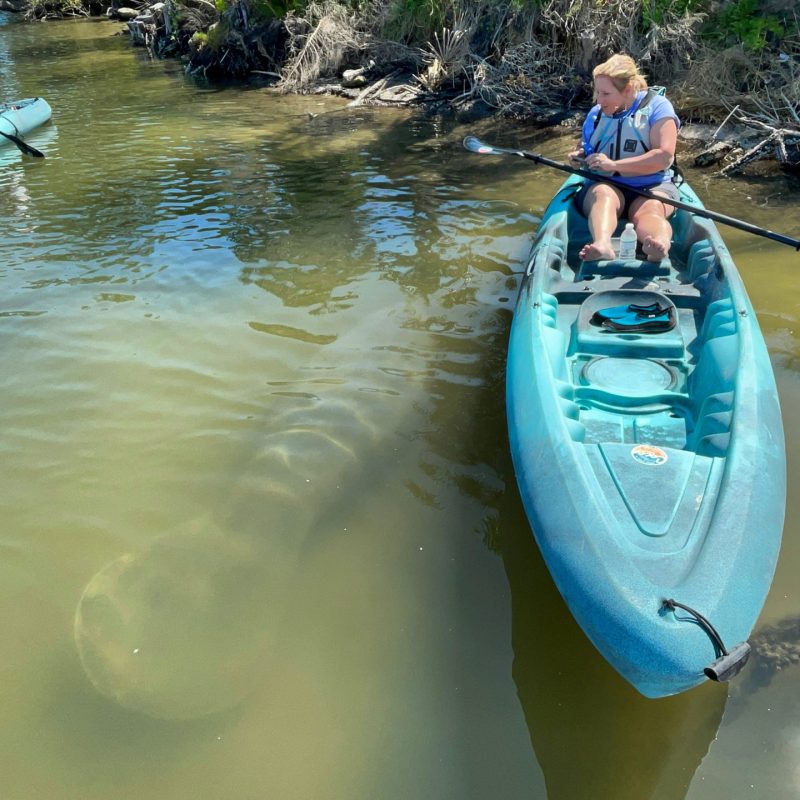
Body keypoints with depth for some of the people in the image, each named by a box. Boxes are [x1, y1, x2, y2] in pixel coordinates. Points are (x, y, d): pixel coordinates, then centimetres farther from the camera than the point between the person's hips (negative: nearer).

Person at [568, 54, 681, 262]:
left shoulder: (656, 106, -1)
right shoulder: (596, 114, 15)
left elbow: (664, 157, -12)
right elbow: (585, 149, 28)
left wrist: (614, 164, -17)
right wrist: (579, 157, 1)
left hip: (652, 187, -1)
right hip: (604, 185, 2)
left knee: (649, 210, -36)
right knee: (603, 194, -34)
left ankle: (661, 243, -70)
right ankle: (602, 244, -66)